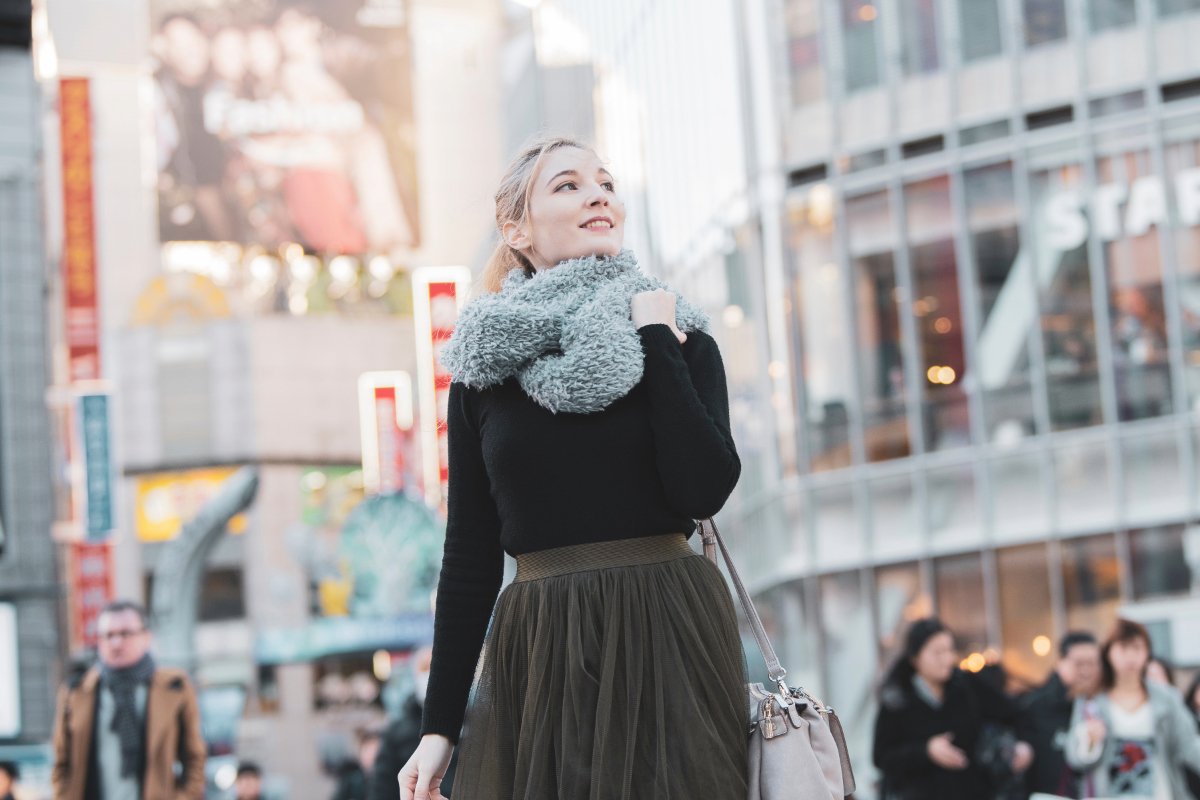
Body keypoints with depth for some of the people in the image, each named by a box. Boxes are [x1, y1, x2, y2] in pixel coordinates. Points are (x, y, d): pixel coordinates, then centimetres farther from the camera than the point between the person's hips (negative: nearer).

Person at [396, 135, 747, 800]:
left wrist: (656, 343, -9)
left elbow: (703, 491, -12)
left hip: (668, 643, -1)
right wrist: (439, 725, 4)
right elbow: (469, 554, 7)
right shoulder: (485, 370, 6)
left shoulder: (681, 342, 5)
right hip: (541, 662, 1)